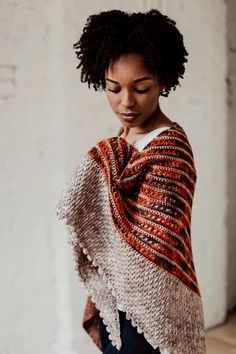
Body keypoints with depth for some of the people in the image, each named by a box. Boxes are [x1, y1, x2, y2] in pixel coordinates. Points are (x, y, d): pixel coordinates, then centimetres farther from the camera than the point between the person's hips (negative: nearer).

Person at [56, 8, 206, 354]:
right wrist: (95, 300, 11)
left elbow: (156, 248, -22)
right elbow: (104, 233, 7)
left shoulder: (169, 150, -20)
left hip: (143, 313, -7)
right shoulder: (120, 144, 3)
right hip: (113, 303, 7)